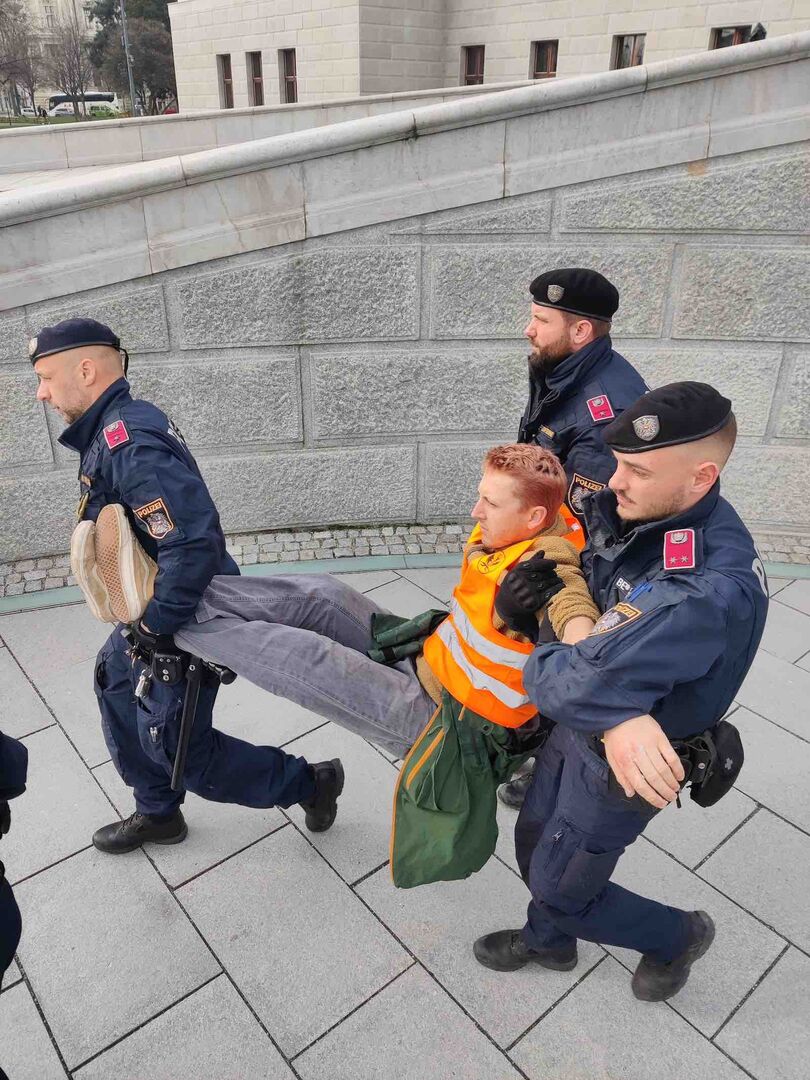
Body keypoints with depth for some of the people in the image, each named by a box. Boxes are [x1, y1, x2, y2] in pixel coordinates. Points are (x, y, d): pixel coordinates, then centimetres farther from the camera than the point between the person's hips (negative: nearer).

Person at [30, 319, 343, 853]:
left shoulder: (125, 444, -29)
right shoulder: (125, 422, 3)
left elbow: (195, 543, -39)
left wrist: (155, 626, -26)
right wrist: (145, 618, 11)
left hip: (187, 617, -10)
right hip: (160, 606, 10)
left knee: (175, 746, 5)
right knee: (116, 683, 26)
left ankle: (309, 782, 20)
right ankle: (159, 813, 43)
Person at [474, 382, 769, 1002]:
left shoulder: (711, 591, -40)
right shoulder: (633, 514, -13)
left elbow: (581, 680, -44)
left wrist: (540, 666, -23)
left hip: (623, 763, -7)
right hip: (583, 726, 8)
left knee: (559, 885, 15)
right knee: (535, 842, 26)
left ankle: (678, 935, 43)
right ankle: (550, 943, 57)